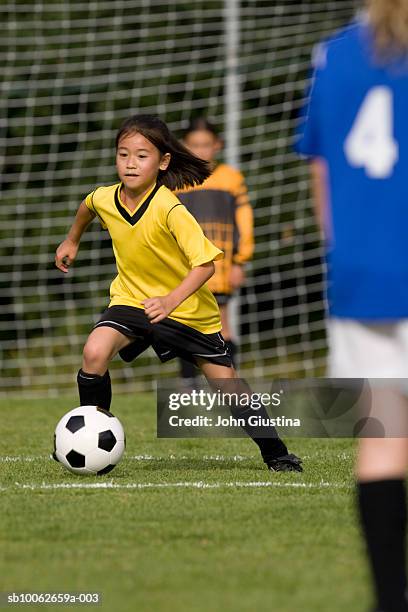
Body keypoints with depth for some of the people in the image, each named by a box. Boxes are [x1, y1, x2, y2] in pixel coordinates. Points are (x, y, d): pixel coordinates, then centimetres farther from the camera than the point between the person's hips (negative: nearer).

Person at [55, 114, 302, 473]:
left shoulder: (170, 210, -29)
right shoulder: (104, 199, -13)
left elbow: (206, 262, -32)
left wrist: (171, 301, -44)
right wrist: (72, 242, 27)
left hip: (189, 309, -3)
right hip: (132, 299, 3)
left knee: (228, 386, 2)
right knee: (95, 352, -25)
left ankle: (276, 454, 22)